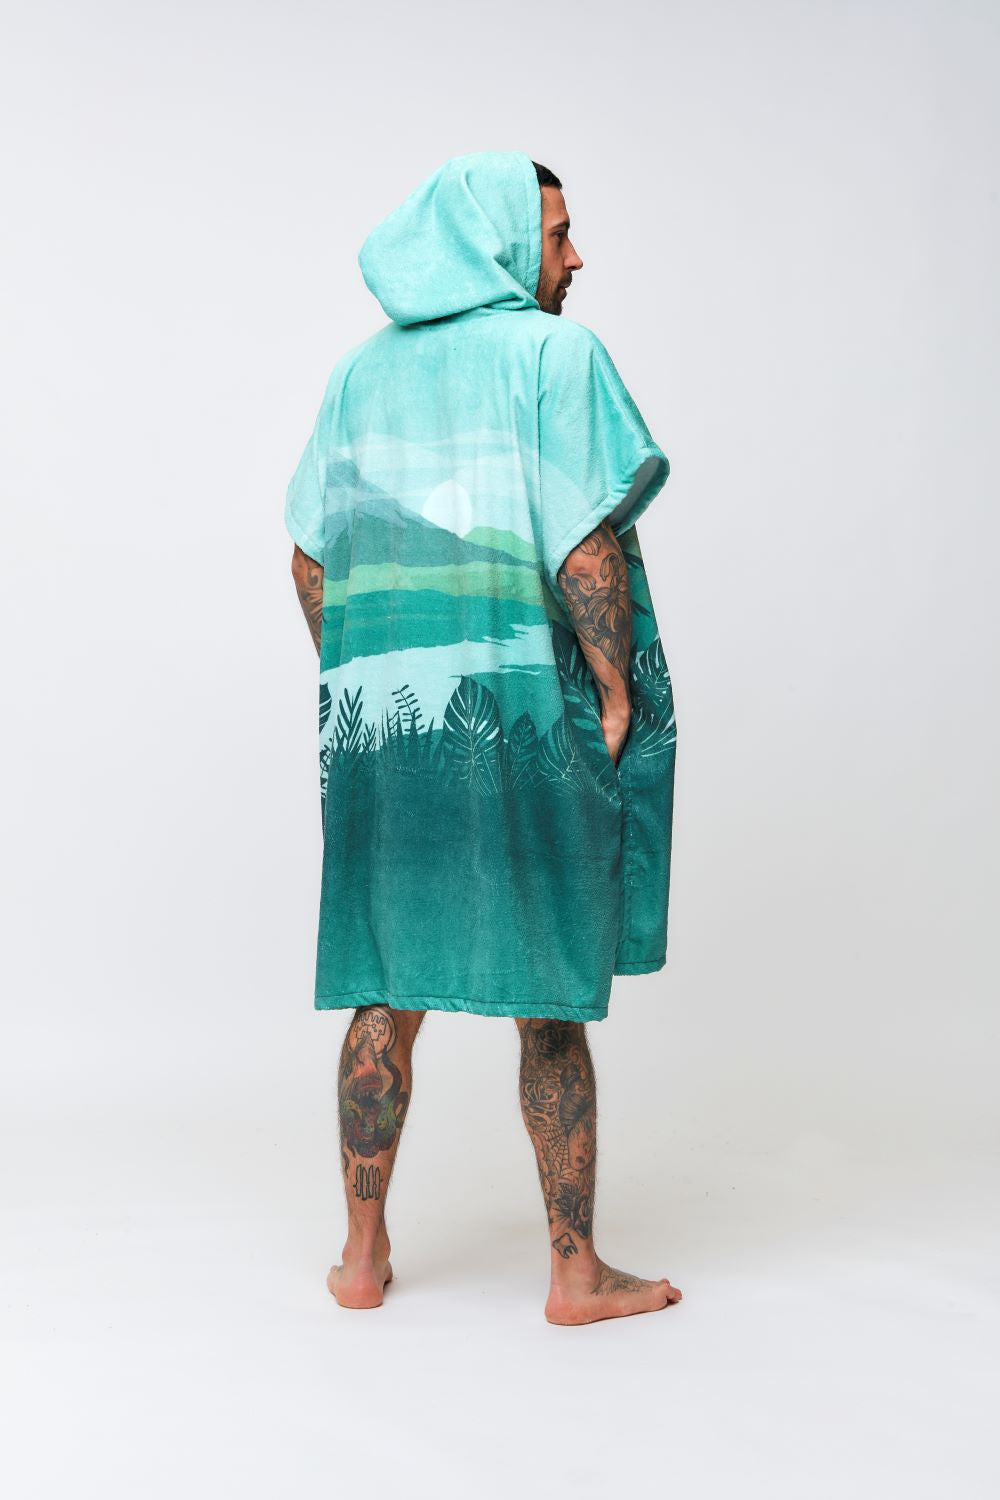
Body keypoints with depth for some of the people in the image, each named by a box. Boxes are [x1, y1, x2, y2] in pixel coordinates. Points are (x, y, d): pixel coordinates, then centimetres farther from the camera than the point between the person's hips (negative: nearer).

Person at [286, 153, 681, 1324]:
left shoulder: (361, 371, 15)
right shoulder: (553, 354, -3)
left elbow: (311, 559, 13)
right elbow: (588, 545, -13)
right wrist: (619, 694, -6)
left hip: (377, 715, 5)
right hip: (518, 709, -5)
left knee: (384, 989, 12)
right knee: (550, 999, 4)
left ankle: (363, 1254, 20)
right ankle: (576, 1271, 14)